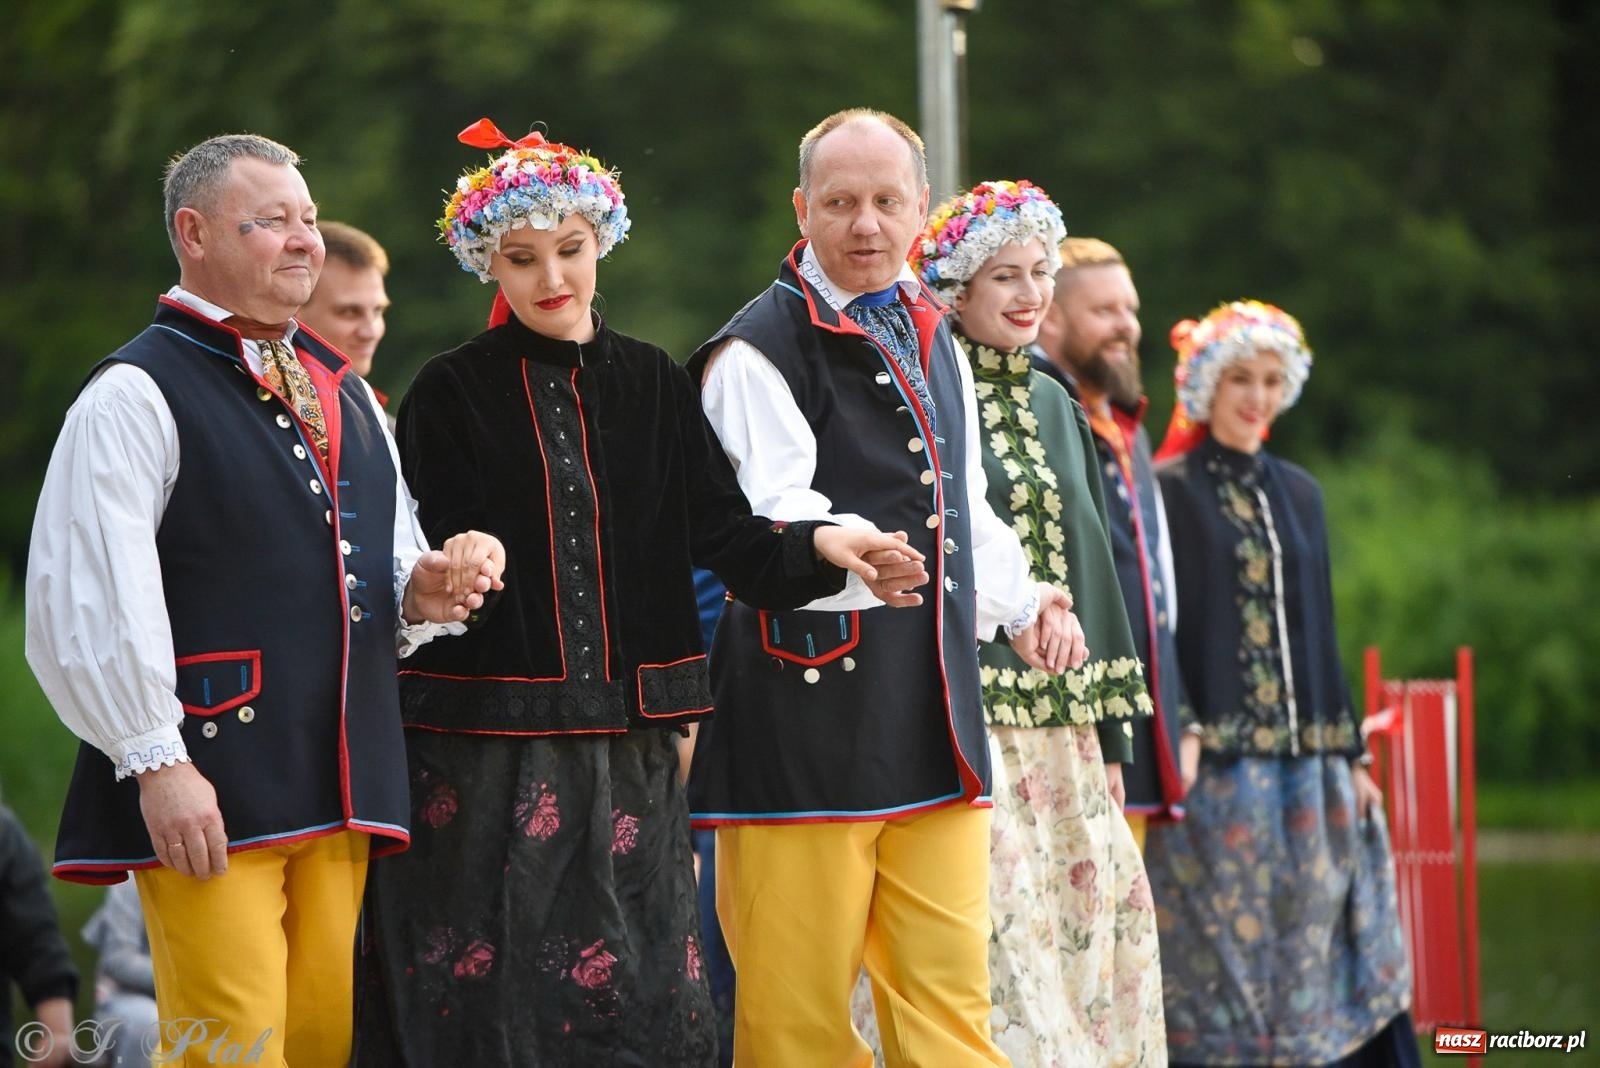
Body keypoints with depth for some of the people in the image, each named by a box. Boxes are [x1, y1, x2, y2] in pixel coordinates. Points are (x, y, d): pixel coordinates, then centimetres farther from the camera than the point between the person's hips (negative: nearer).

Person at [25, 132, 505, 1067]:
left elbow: (380, 576, 26)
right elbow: (95, 600, -13)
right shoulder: (138, 396, -6)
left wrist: (427, 587, 2)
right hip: (209, 795, -7)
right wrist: (155, 763, -18)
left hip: (338, 785, 7)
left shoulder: (343, 393, 19)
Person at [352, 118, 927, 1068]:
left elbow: (723, 528, 2)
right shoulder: (450, 396, 1)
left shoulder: (652, 384, 10)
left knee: (643, 992, 2)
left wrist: (816, 543, -16)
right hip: (488, 750, -3)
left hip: (629, 747, 3)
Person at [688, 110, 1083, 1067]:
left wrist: (1022, 602, 11)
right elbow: (771, 525, -16)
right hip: (808, 709, -7)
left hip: (934, 710, 7)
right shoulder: (760, 350, -6)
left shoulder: (934, 343, 19)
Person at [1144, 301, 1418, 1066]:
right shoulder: (1169, 490, -2)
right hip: (1214, 768, -6)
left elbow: (1319, 631, 17)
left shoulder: (1298, 493, 15)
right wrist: (1179, 734, -19)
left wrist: (1347, 756, 13)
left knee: (1308, 946, 4)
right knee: (1219, 947, -5)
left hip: (1303, 767, 6)